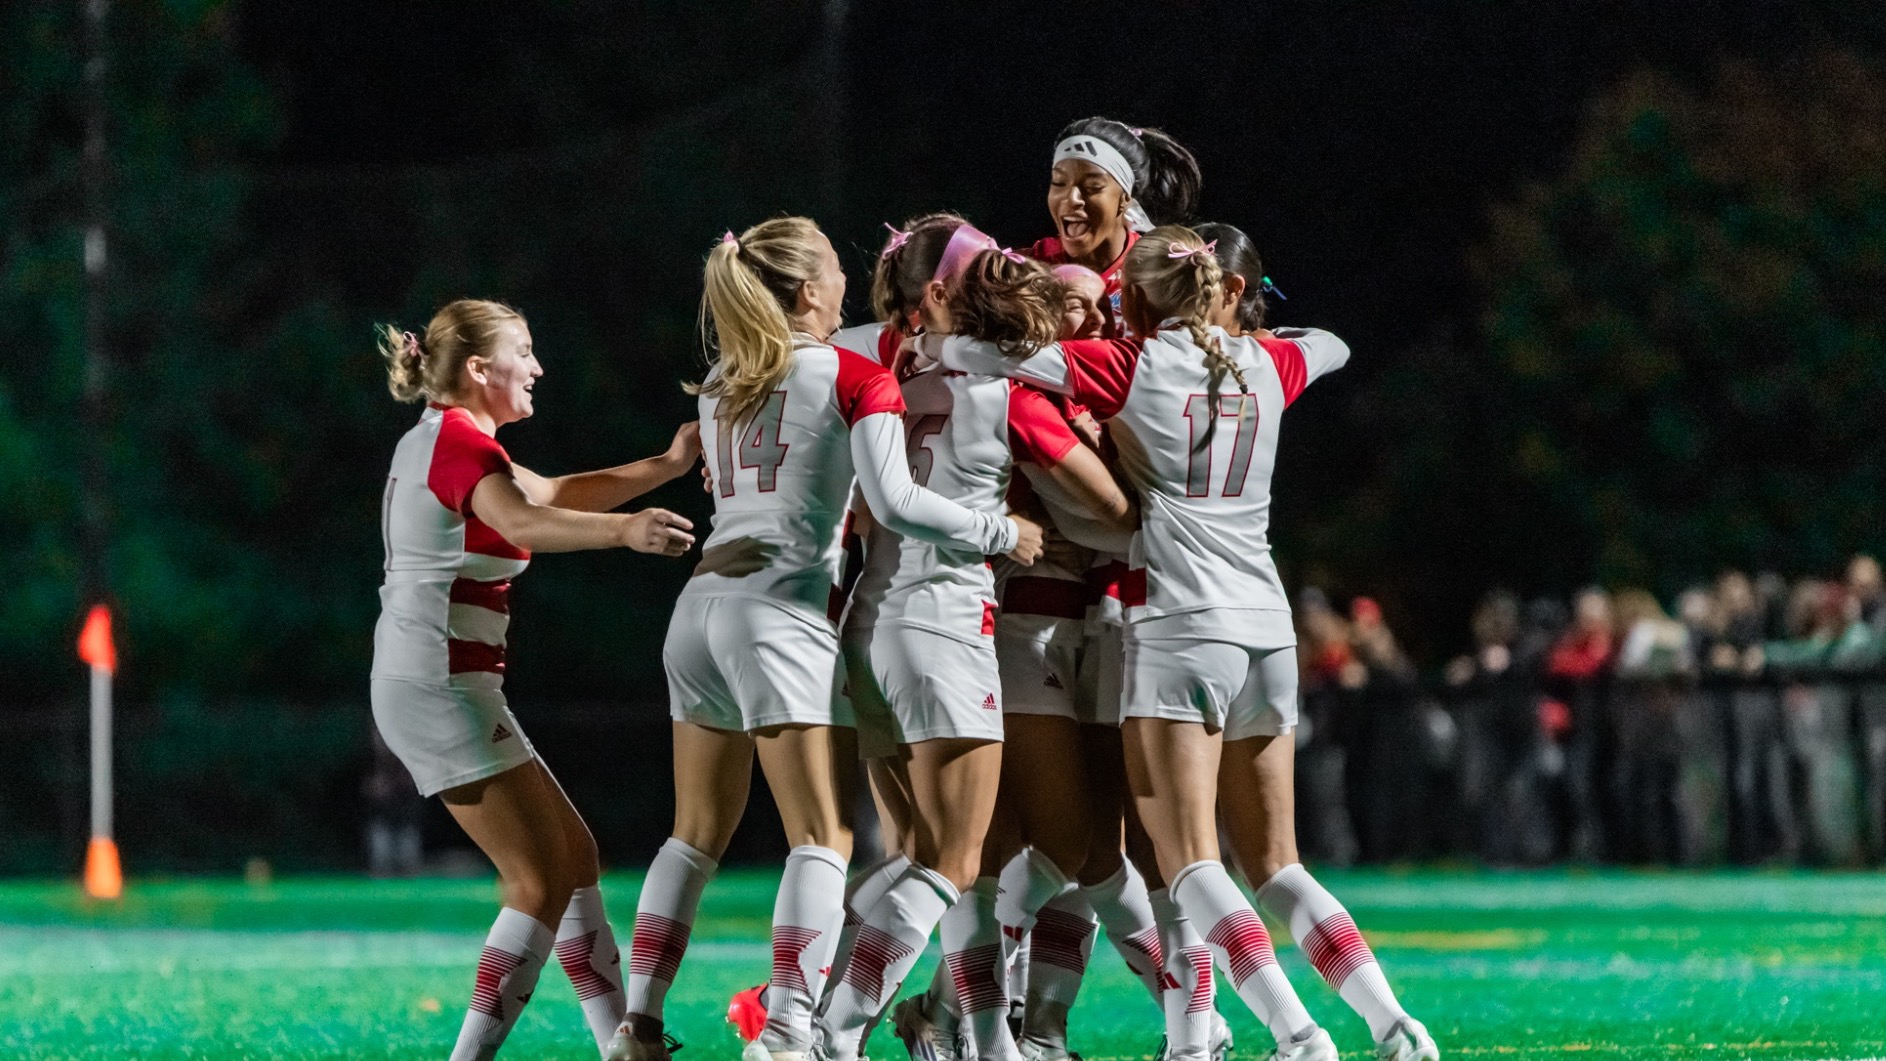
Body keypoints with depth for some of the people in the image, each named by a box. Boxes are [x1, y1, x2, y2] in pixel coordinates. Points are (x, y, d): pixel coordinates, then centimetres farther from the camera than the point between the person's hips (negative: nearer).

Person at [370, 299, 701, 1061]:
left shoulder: (439, 439, 18)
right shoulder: (459, 440, -12)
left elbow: (553, 495, 27)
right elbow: (522, 524, -34)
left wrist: (665, 468, 17)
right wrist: (624, 530, -50)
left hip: (419, 688, 10)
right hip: (442, 685, -10)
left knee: (573, 855, 14)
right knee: (542, 884, -10)